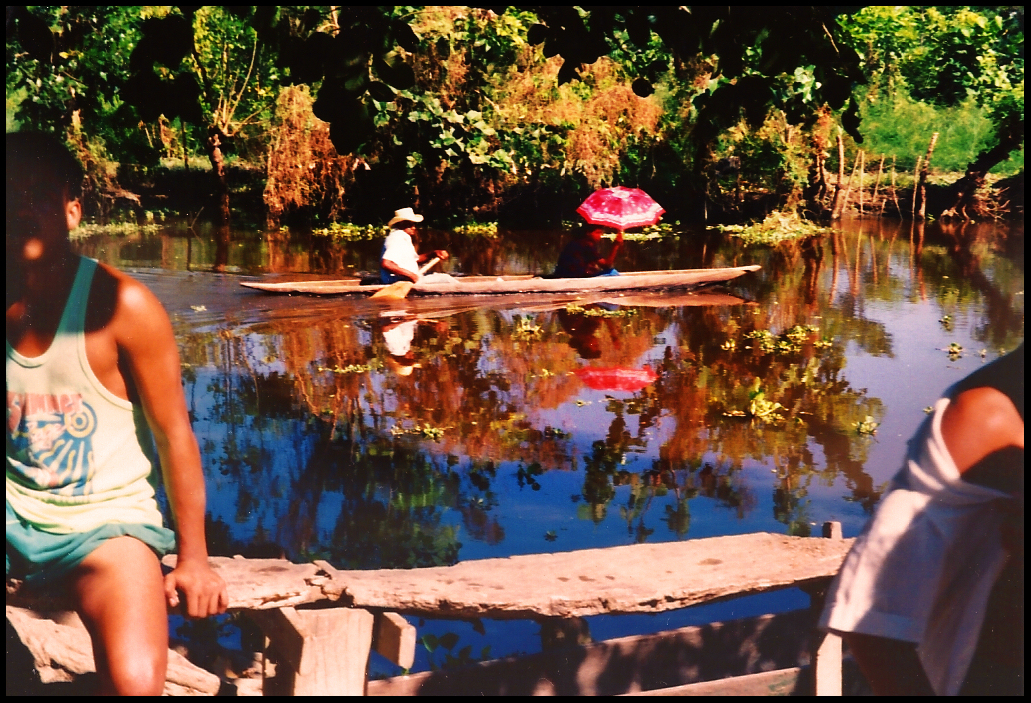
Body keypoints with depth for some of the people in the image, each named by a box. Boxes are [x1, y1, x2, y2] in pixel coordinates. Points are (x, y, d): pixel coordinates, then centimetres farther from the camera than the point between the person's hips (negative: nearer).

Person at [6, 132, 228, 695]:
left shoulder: (120, 305, -13)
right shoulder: (12, 305, 0)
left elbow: (173, 434, -7)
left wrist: (193, 559, -2)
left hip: (106, 516, -3)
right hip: (16, 509, 4)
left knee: (137, 680, -28)